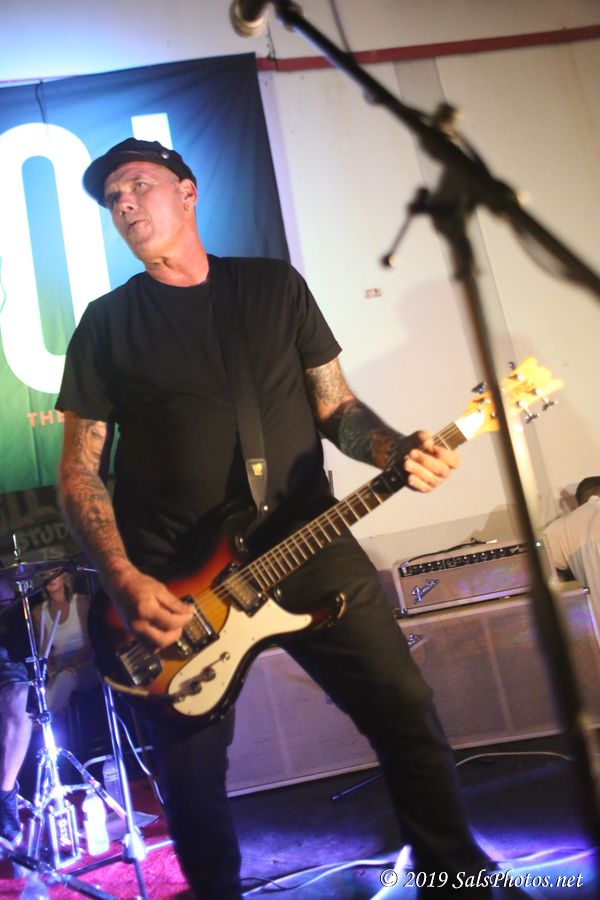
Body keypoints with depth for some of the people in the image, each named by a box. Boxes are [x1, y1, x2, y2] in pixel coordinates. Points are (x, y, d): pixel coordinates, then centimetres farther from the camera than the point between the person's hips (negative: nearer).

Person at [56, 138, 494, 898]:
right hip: (176, 583, -1)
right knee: (190, 771, 6)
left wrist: (397, 451, -10)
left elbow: (335, 405, 11)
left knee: (406, 714, 2)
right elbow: (79, 470, 2)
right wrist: (122, 579, -13)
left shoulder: (276, 285, 10)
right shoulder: (107, 322, 5)